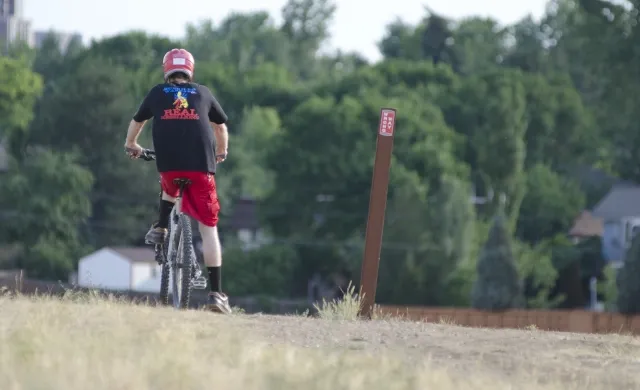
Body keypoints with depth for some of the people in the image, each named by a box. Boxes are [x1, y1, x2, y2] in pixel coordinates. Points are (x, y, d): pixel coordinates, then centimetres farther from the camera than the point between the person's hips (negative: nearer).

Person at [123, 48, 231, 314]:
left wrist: (131, 146, 51)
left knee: (170, 188, 40)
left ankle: (160, 229, 22)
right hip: (201, 166, -1)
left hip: (168, 164, 1)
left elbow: (137, 121, 31)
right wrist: (221, 153, 49)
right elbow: (221, 127, 30)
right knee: (208, 228, 1)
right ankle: (216, 293, -5)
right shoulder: (203, 93, 15)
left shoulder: (157, 93, 14)